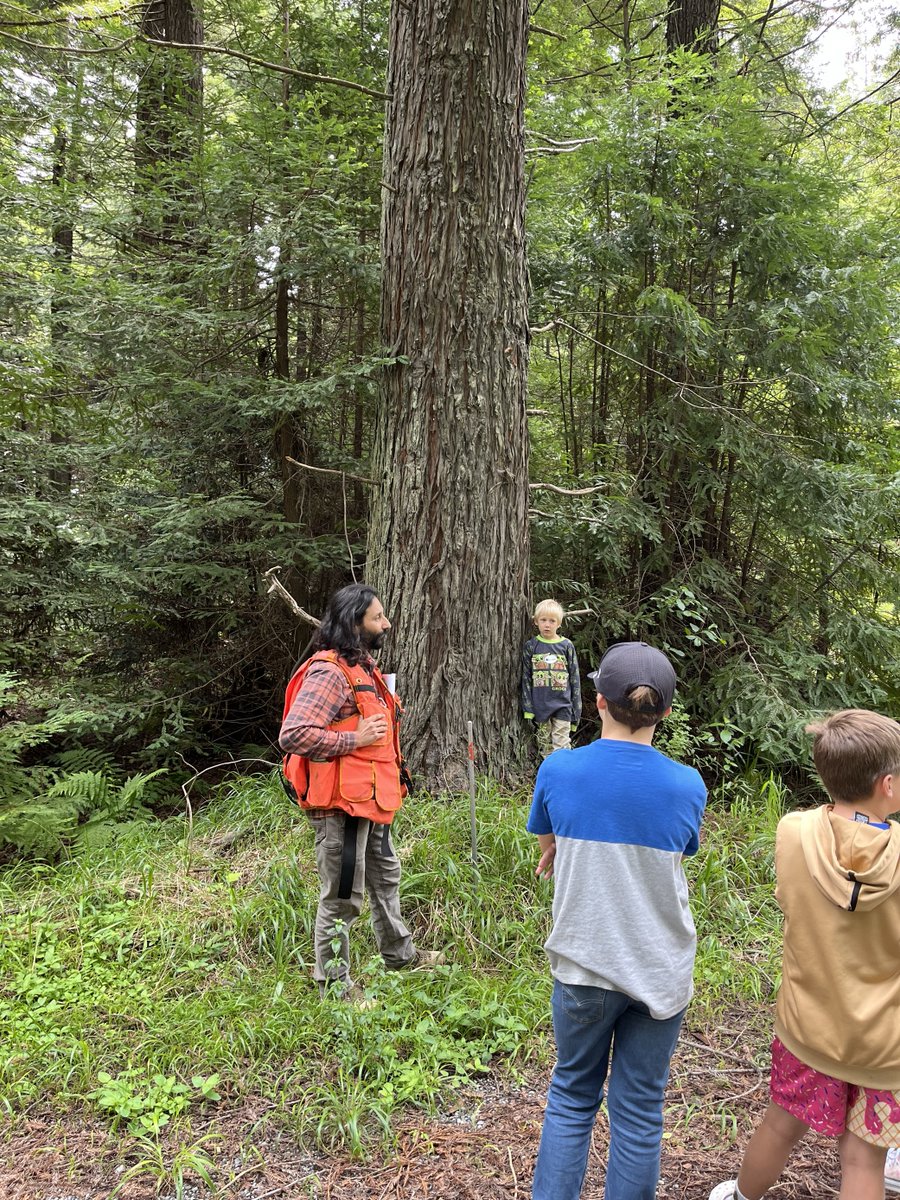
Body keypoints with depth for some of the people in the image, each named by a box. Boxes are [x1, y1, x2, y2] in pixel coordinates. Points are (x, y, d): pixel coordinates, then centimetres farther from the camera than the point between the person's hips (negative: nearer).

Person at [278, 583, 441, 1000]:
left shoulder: (361, 666, 12)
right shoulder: (328, 672, -21)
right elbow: (293, 734, -30)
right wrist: (354, 740, -24)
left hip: (369, 800, 11)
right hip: (341, 804, -11)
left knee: (385, 877, 25)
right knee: (342, 896, 3)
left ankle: (400, 953, 45)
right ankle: (333, 982, 20)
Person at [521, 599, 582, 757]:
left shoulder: (566, 646, 1)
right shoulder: (530, 646, 2)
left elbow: (575, 679, 4)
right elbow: (526, 679, 3)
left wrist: (576, 709, 2)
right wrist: (528, 708, -3)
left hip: (562, 705, -1)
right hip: (540, 705, 1)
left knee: (562, 747, -3)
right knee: (544, 746, 10)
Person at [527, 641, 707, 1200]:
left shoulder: (558, 770, -15)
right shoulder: (688, 786, -13)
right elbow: (680, 857, 4)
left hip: (583, 966, 0)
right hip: (661, 974, 0)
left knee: (572, 1098, 21)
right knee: (640, 1109, 17)